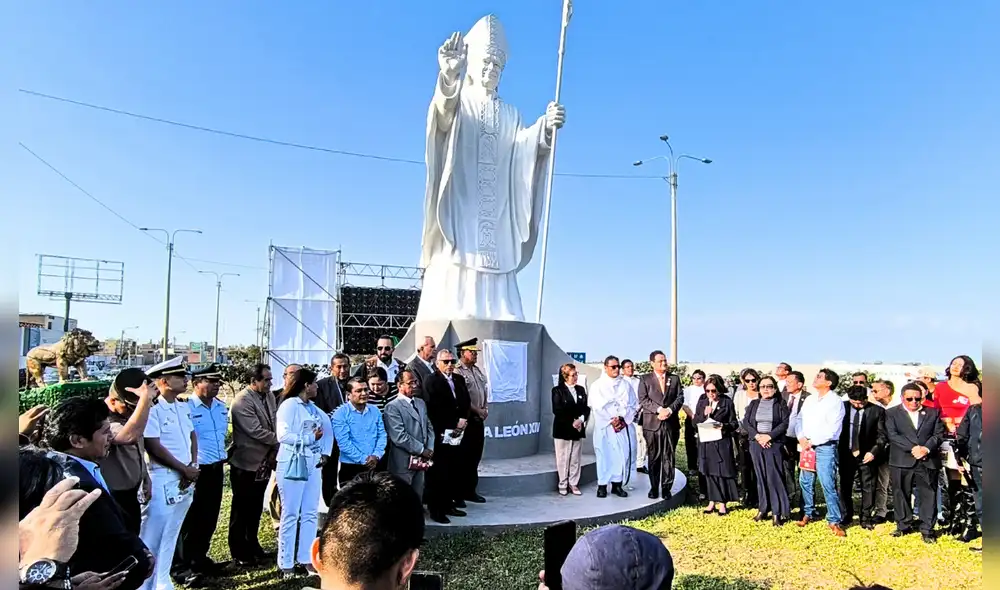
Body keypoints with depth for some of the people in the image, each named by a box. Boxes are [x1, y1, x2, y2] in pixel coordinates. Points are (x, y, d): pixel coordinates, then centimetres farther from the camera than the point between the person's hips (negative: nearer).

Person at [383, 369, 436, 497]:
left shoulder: (421, 403, 13)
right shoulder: (392, 407, -12)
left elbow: (429, 428, 15)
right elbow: (399, 436, -19)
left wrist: (429, 450, -1)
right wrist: (422, 450, -15)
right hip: (403, 463, -7)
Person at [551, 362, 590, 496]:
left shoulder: (581, 390, 12)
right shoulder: (557, 390, -3)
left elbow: (586, 408, 7)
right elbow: (557, 410, -11)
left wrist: (580, 420, -11)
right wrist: (572, 422, -14)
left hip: (578, 429, 4)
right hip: (563, 429, -4)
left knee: (576, 459, 6)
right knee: (563, 459, 2)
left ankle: (574, 484, 15)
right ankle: (563, 485, 11)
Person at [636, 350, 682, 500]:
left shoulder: (675, 378, 11)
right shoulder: (645, 379, 4)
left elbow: (680, 398, 5)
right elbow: (643, 399, -4)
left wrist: (669, 410, -12)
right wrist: (659, 409, -15)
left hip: (671, 423, 2)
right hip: (652, 424, -1)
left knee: (668, 457, 4)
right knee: (653, 457, 5)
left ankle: (666, 487, 12)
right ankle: (654, 487, 14)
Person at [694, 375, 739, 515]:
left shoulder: (727, 402, -3)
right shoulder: (702, 402, 5)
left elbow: (734, 423, 0)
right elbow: (695, 422, 5)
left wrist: (724, 426, -20)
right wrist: (704, 414, -13)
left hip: (722, 442, -3)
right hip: (705, 442, 3)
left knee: (722, 471, -1)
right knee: (708, 472, 6)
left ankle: (722, 502, 11)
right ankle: (712, 501, 16)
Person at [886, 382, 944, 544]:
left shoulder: (933, 413, 11)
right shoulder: (892, 413, 4)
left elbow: (939, 434, 4)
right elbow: (892, 435, -6)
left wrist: (926, 448, -12)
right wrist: (912, 448, -16)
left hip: (928, 461, 1)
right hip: (902, 462, -1)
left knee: (928, 496, 1)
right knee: (901, 495, 6)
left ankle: (927, 530, 11)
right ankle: (903, 526, 20)